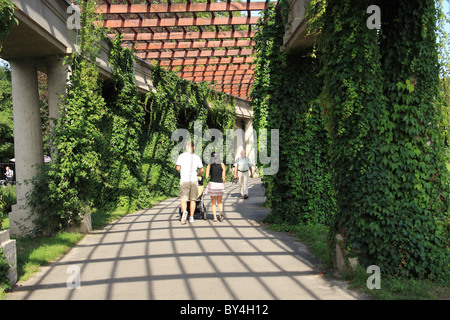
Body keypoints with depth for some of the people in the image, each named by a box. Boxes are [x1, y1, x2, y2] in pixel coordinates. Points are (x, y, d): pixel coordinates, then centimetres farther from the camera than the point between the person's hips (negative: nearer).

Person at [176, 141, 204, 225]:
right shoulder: (197, 157, 3)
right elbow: (202, 170, 5)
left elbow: (178, 168, -5)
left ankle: (184, 211, -28)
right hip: (194, 180, 2)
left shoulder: (182, 156, -2)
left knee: (183, 199, 1)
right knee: (192, 200, 11)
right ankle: (191, 217, 12)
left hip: (184, 180, -2)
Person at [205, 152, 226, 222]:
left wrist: (206, 175, 16)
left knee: (213, 202, 10)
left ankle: (215, 217, 4)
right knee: (219, 201, 15)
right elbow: (223, 176, 1)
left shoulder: (209, 166, -1)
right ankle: (221, 212, -13)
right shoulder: (222, 165, 3)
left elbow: (207, 176, -7)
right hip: (220, 184, 1)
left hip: (212, 184, -1)